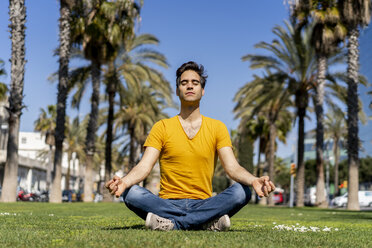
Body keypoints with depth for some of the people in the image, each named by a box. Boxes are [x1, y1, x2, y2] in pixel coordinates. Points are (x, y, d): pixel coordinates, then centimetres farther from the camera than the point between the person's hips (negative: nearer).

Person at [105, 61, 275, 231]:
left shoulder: (217, 127, 8)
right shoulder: (161, 127, 6)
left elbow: (232, 167, -3)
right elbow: (144, 166, -6)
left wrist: (253, 181, -27)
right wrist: (124, 181, -29)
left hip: (203, 203, 1)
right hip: (168, 203, 0)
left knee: (242, 191, -27)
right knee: (131, 193, -28)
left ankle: (172, 223, -26)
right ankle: (208, 221, -29)